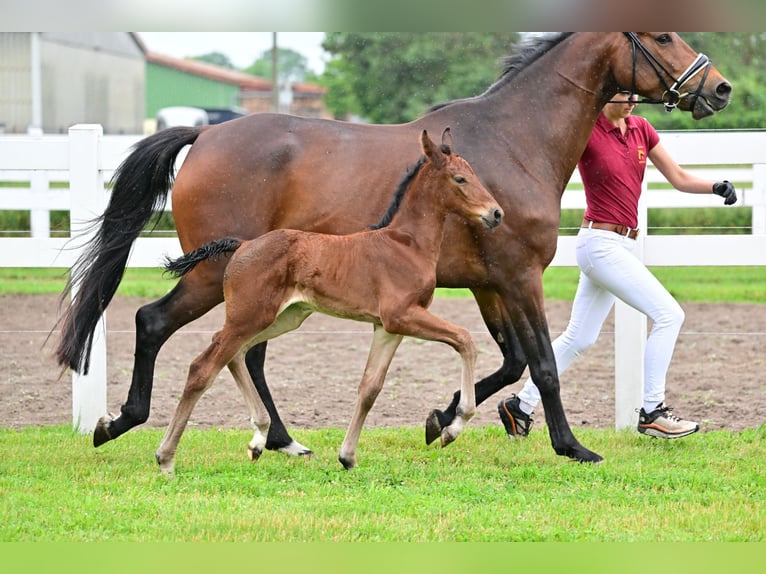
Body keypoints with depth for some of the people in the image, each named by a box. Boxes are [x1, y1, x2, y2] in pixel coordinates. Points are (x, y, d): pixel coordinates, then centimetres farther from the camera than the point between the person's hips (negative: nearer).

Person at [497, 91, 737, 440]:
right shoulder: (585, 130, -11)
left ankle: (520, 407, 22)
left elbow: (678, 178, 11)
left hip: (621, 245, 8)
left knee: (579, 339, 13)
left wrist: (715, 187, -4)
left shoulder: (641, 129, 9)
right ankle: (652, 412, -6)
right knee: (668, 314, -13)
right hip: (601, 244, -8)